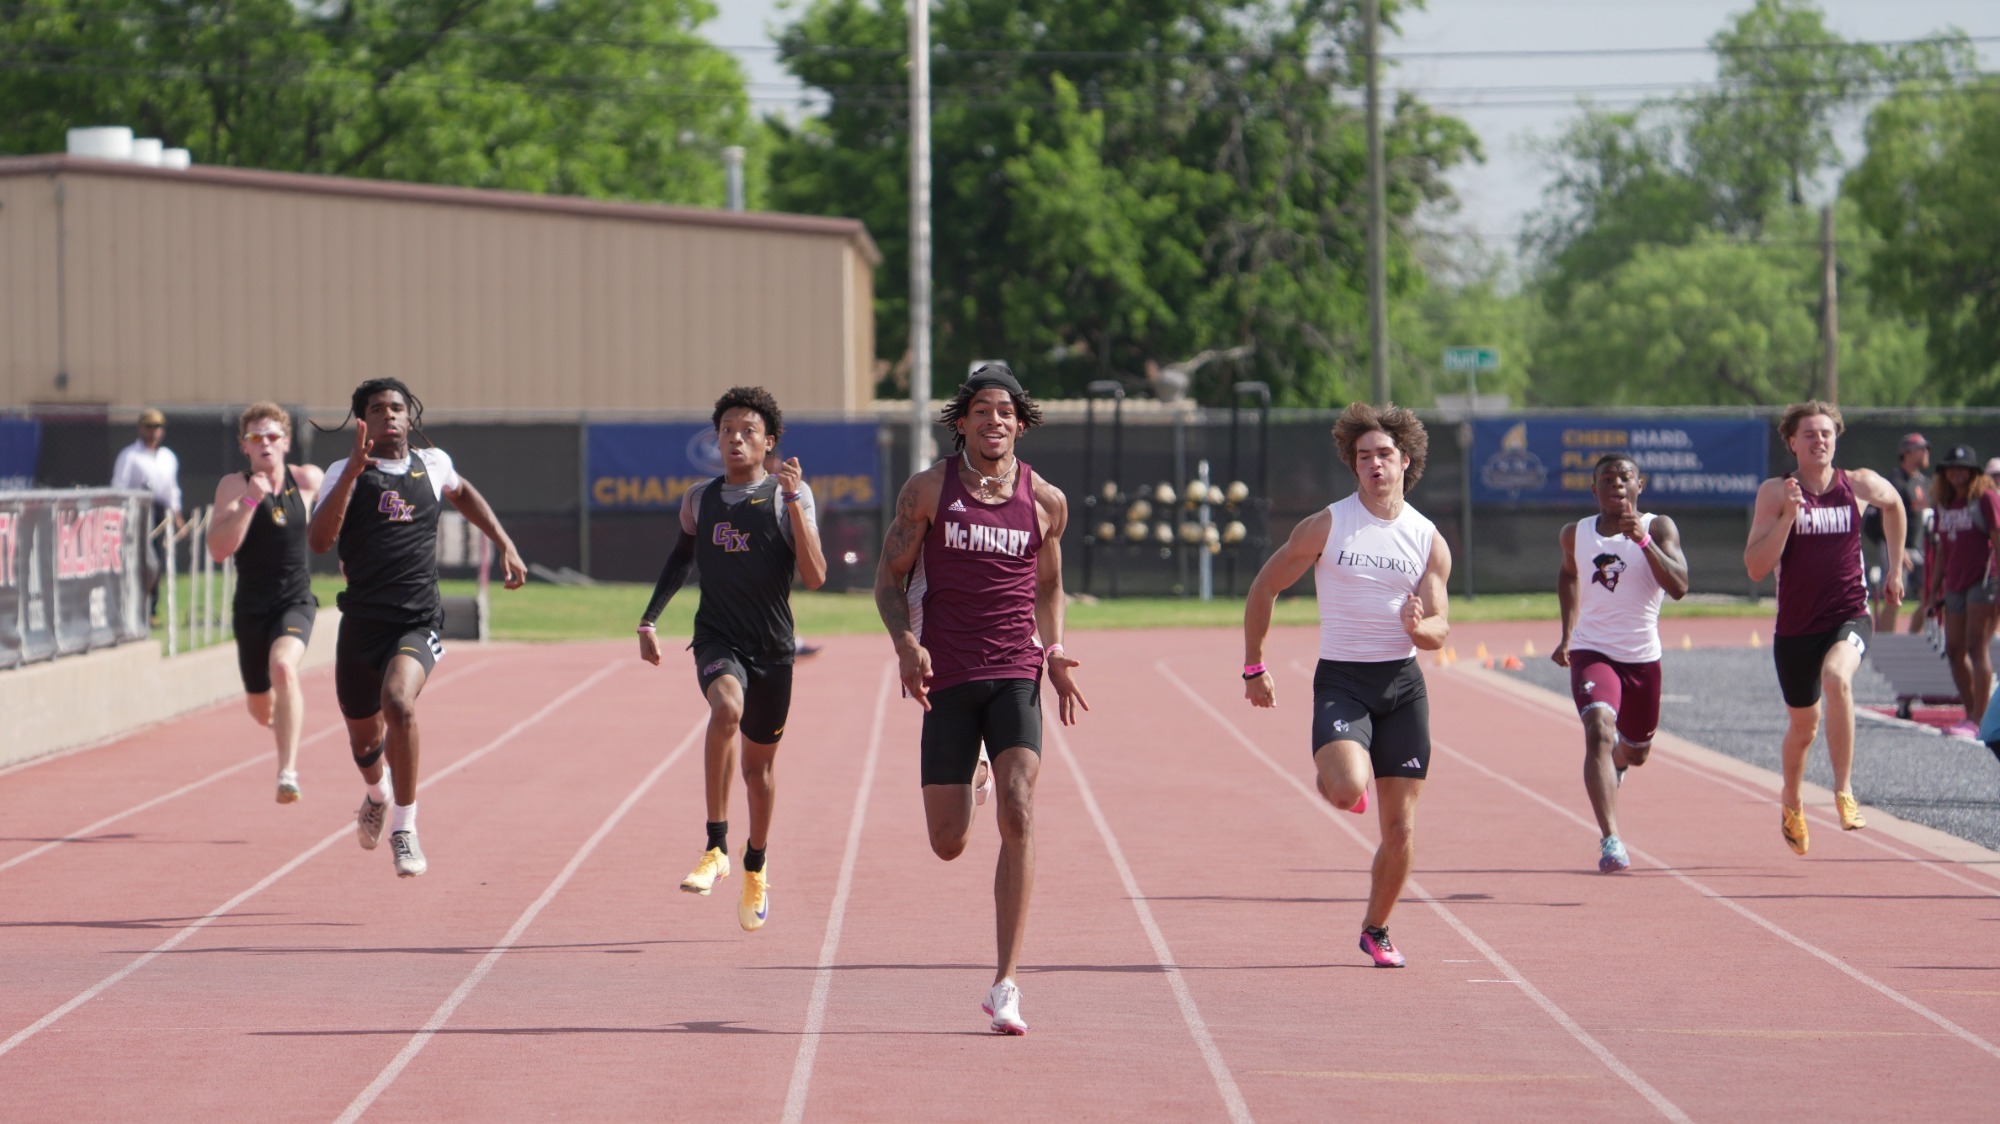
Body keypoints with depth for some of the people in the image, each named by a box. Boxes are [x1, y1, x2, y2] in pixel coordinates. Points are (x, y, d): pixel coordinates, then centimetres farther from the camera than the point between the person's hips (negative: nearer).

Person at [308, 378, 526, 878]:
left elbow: (463, 494, 32)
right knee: (364, 739, 15)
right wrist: (355, 469, -23)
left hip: (417, 622, -1)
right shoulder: (345, 474, -1)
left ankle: (404, 829, -19)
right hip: (362, 622, 1)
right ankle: (377, 793, 53)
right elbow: (319, 541, -18)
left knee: (399, 703, -30)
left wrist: (505, 544, 24)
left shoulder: (433, 464, 7)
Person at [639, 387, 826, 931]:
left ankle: (755, 869, 39)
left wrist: (793, 500, -19)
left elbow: (815, 576, -14)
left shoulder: (789, 496, -3)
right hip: (717, 639, 0)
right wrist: (649, 620, 20)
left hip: (772, 646, 0)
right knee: (727, 707, -33)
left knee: (759, 765, 12)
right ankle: (716, 846, -28)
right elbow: (681, 558, 25)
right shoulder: (699, 499, 6)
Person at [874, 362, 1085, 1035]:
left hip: (1016, 675, 0)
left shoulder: (1045, 501, 7)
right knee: (948, 845, 1)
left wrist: (1055, 650, 5)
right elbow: (889, 577, 6)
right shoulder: (928, 490, 2)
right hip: (947, 677, 0)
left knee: (1018, 813, -20)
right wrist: (905, 642, -11)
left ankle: (1005, 985, -18)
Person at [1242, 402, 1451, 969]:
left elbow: (1439, 631, 5)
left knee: (1401, 826, 1)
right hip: (1340, 679, -3)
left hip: (1403, 683, 3)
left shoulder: (1429, 541, 5)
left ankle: (1376, 929, 21)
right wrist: (1253, 666, 5)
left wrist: (1419, 626, -19)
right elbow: (1264, 589, 6)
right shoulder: (1324, 527, -2)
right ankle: (1329, 773, 11)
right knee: (1348, 789, -28)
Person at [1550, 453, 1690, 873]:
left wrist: (1642, 540, -31)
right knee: (1599, 730, -27)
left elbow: (1678, 587, -22)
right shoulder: (1575, 534, 0)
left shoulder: (1658, 528, -8)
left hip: (1642, 656, 1)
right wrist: (1567, 634, 18)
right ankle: (1610, 839, -35)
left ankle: (1616, 762, 59)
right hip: (1592, 651, -1)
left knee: (1636, 752, 18)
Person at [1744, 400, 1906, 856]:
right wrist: (1788, 515, -22)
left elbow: (1893, 504, 24)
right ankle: (1791, 803, 45)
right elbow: (1755, 567, -13)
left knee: (1837, 678, -34)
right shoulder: (1775, 493, -6)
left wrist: (1895, 568, 23)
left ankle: (1844, 792, -27)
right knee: (1803, 726, 15)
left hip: (1849, 617, -1)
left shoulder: (1860, 485, -1)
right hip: (1796, 626, 1)